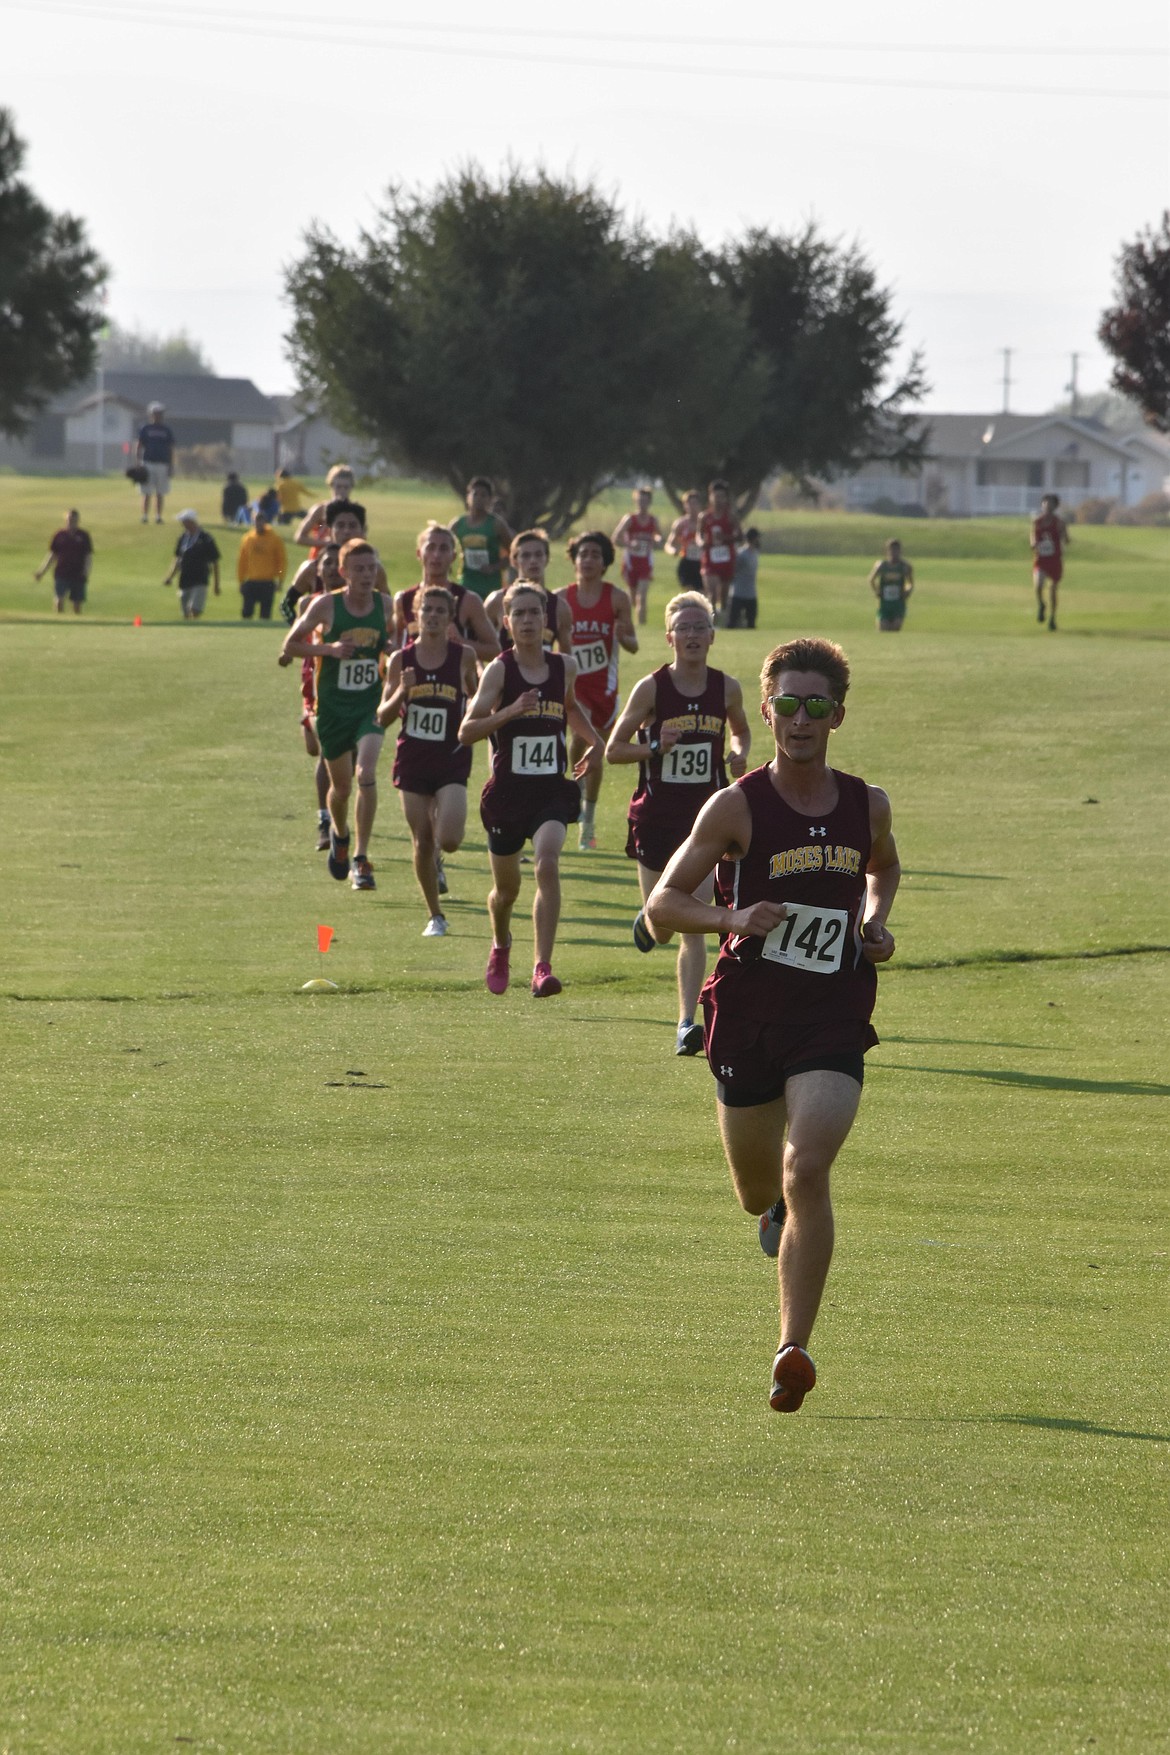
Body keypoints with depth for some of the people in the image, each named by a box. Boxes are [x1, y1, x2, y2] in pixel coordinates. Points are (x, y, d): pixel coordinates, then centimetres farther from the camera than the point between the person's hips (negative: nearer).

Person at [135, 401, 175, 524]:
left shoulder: (166, 430, 9)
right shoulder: (145, 429, 5)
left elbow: (171, 449, 10)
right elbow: (138, 447, 5)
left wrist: (171, 466, 3)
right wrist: (138, 464, -5)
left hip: (162, 464, 2)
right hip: (148, 463, -2)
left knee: (160, 494, 2)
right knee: (146, 493, -3)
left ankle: (158, 517, 6)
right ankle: (145, 516, 0)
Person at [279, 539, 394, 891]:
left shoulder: (385, 605, -1)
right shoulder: (326, 605, -9)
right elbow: (290, 645, -2)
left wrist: (392, 648, -5)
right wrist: (329, 648, -18)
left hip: (371, 704, 1)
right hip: (333, 706, -1)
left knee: (366, 773, -20)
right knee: (341, 785, 10)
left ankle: (361, 858, -15)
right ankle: (339, 833, 45)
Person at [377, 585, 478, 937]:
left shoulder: (463, 656, -3)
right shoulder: (401, 659, 0)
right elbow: (383, 717, 2)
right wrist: (402, 692, -17)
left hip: (452, 759, -1)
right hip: (413, 759, 1)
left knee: (448, 839, -17)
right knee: (422, 843, 4)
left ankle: (437, 860, 22)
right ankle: (435, 917, 20)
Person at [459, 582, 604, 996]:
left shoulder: (564, 667, 4)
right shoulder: (499, 669, -7)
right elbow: (466, 731, -16)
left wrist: (594, 742, 16)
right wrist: (510, 712, -28)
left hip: (552, 791, 1)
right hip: (507, 791, -1)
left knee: (547, 865, -25)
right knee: (507, 888, 14)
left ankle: (543, 967, -28)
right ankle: (500, 948, 48)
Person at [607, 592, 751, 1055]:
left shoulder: (727, 688, 1)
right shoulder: (651, 689, -7)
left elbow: (741, 730, 21)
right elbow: (613, 749, -3)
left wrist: (740, 752, -2)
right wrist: (655, 748, -20)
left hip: (706, 814, 1)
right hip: (657, 816, -1)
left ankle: (687, 1025, -7)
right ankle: (648, 917, 51)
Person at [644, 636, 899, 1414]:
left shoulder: (867, 805, 5)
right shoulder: (737, 807, -6)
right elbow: (663, 905, -6)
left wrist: (877, 920, 8)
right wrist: (732, 918, -24)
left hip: (834, 1022, 0)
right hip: (748, 1016, 0)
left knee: (807, 1172, -20)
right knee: (759, 1192, 13)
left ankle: (795, 1349, -18)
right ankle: (780, 1207, 54)